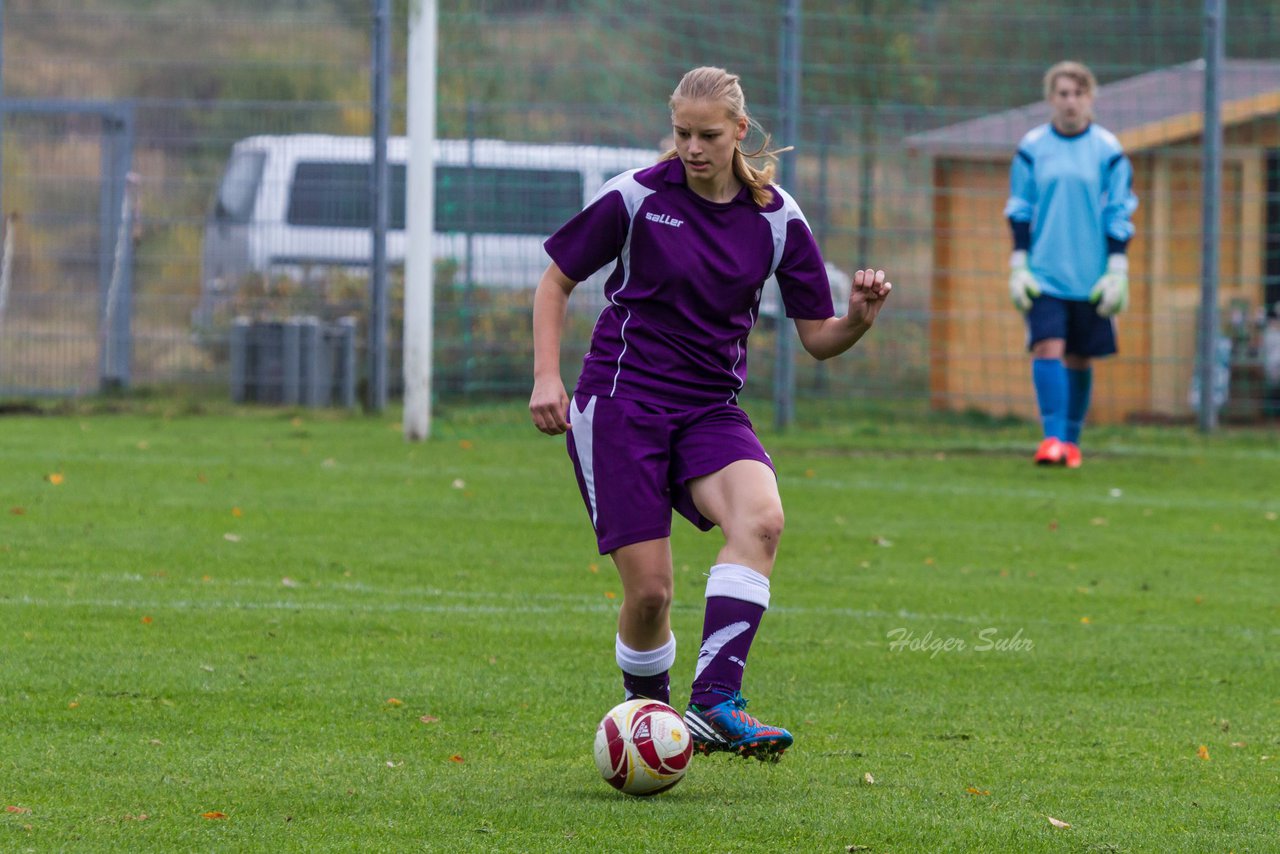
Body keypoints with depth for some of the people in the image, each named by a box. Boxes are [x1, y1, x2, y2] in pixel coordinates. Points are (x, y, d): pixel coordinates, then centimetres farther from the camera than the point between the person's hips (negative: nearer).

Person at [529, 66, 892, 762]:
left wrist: (859, 315, -16)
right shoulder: (635, 197, -5)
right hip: (621, 402, -2)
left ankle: (714, 703, -35)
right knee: (649, 591, -11)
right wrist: (547, 376, -5)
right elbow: (557, 281, 7)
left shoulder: (777, 217, 3)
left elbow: (818, 338, 6)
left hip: (711, 410, 2)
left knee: (761, 518, -30)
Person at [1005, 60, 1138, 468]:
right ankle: (1052, 437, -16)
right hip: (1044, 273, 0)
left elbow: (1120, 215, 3)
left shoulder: (1108, 151, 1)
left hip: (1090, 277, 0)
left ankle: (1071, 439, 18)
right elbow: (1019, 211, 6)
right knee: (1047, 348, -15)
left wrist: (1117, 271, -2)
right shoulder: (1031, 148, 3)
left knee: (1080, 358, 6)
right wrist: (1018, 266, 0)